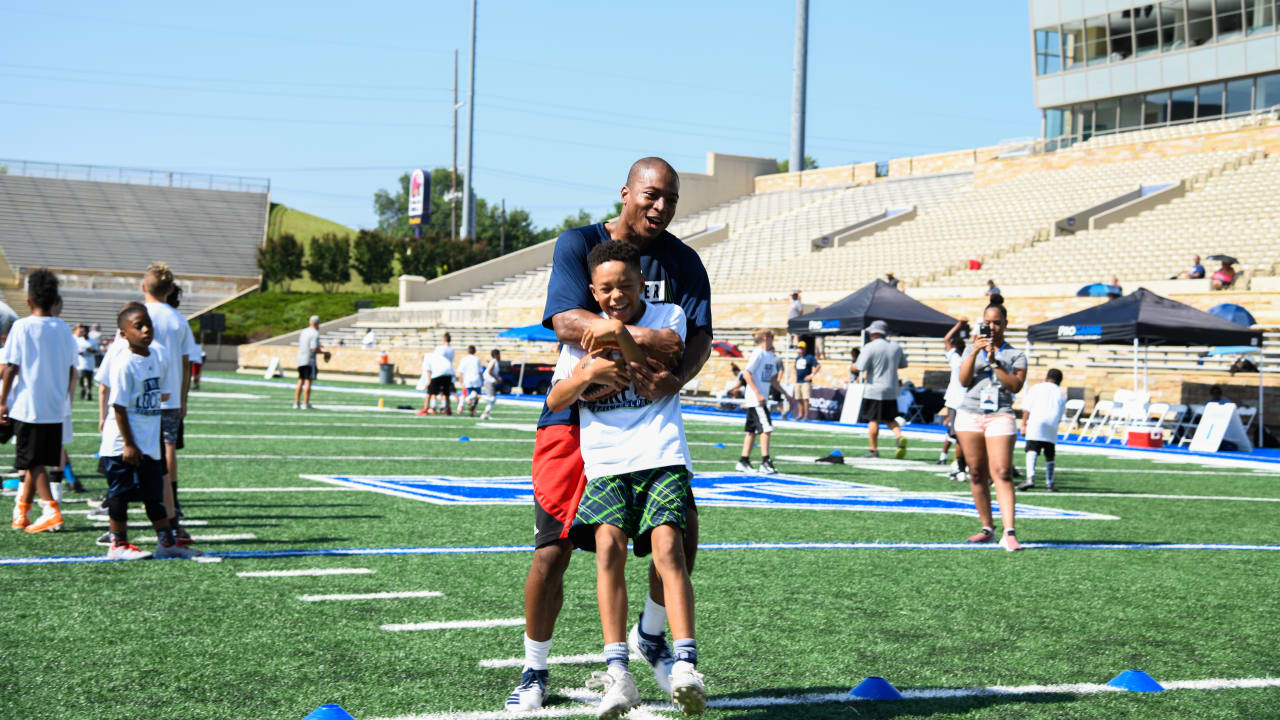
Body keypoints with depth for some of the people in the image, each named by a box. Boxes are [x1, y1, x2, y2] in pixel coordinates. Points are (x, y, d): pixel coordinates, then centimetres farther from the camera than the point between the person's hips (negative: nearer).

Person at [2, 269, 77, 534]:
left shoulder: (22, 327, -8)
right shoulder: (64, 330, 6)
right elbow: (71, 371, 9)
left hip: (27, 405, -5)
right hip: (55, 408, 5)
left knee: (33, 462, 0)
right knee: (34, 461, 14)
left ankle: (51, 510, -11)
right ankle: (22, 511, 22)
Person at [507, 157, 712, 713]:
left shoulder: (682, 261, 4)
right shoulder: (578, 244, -6)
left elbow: (700, 336, -8)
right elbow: (567, 322, -21)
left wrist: (676, 379, -30)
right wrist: (645, 338, -31)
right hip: (575, 414, -3)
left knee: (682, 526, -8)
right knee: (554, 549, -6)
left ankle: (650, 634, 20)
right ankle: (534, 670, 13)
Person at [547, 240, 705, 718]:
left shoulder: (667, 316, 12)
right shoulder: (584, 332, 17)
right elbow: (554, 401, 11)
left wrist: (621, 337, -15)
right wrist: (587, 373, -8)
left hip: (662, 456, -1)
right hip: (605, 462, 2)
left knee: (667, 546, -22)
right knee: (609, 545, -21)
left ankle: (684, 665, -28)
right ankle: (618, 675, -22)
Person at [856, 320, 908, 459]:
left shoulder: (869, 347, -11)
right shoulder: (896, 347, 7)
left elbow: (861, 367, -16)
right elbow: (903, 364, 18)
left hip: (874, 390, -5)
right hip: (891, 391, 5)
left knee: (873, 420, 1)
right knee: (890, 419, 14)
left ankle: (874, 450, 3)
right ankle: (899, 437, -11)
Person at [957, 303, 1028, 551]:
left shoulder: (1016, 355, 9)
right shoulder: (971, 349, 15)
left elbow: (1016, 386, -6)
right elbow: (964, 381, 2)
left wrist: (994, 362, -12)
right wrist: (974, 353, -8)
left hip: (1000, 417, -3)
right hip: (969, 416, 3)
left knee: (1002, 474, -15)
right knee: (977, 474, 4)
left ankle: (1009, 534, -21)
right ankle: (987, 529, 13)